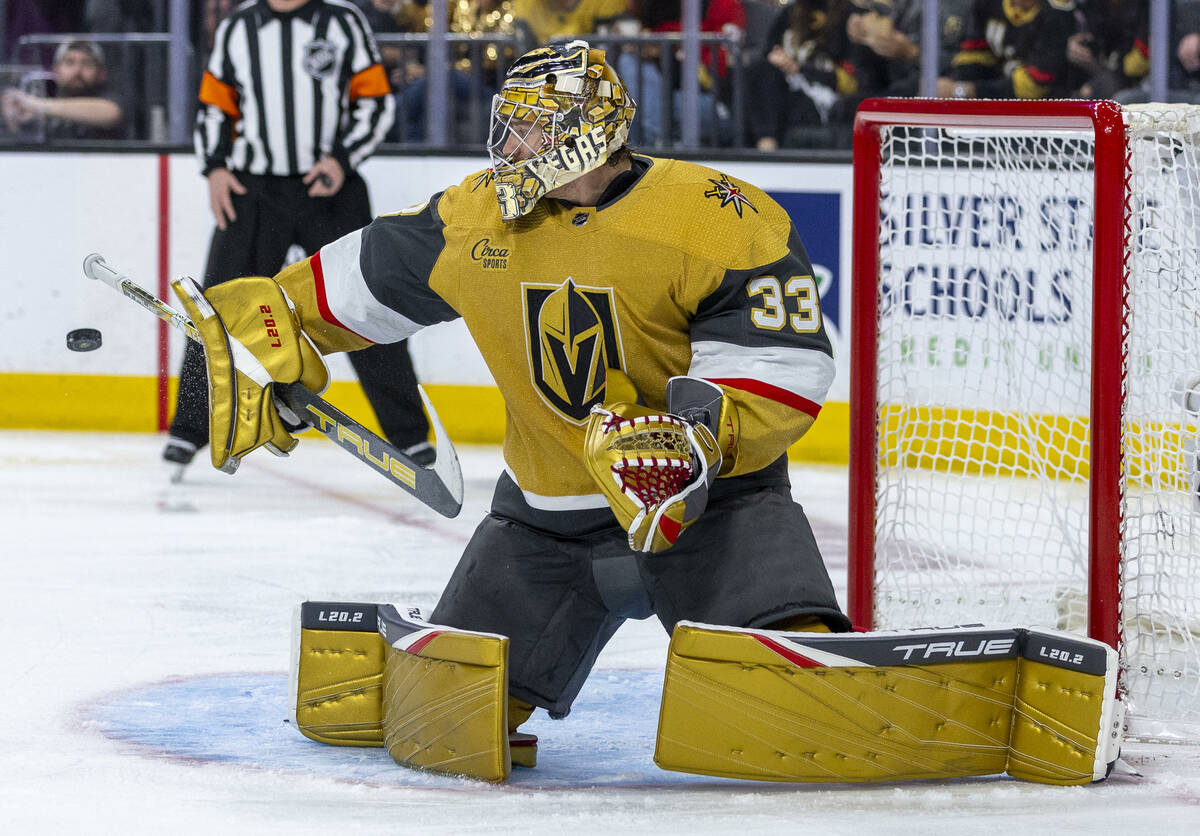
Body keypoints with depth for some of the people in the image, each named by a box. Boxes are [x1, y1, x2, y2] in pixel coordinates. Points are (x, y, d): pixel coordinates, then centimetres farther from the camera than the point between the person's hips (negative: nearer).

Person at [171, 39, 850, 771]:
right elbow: (362, 280, 15)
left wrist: (701, 436, -31)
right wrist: (267, 340, 14)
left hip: (713, 497, -4)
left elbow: (787, 367, -17)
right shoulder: (476, 217, 1)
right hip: (546, 511, 4)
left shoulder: (720, 219, -16)